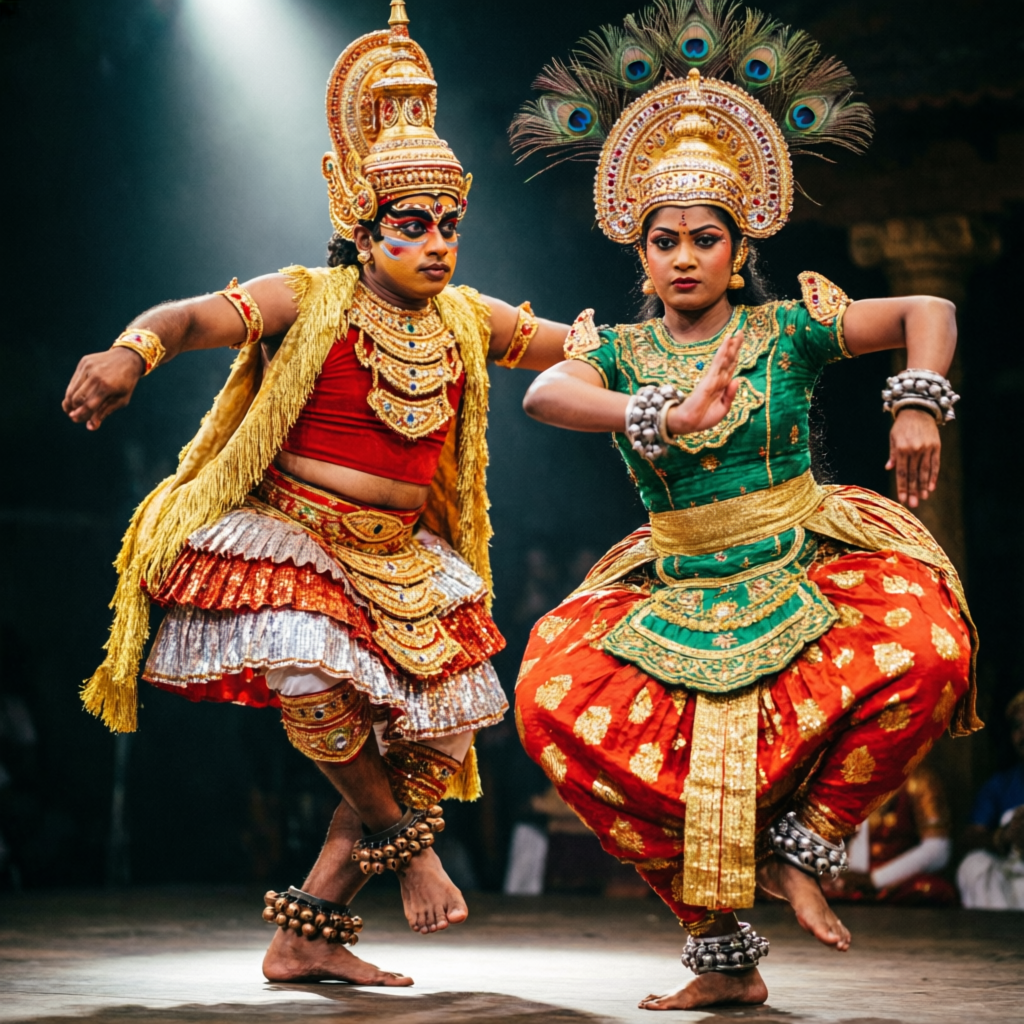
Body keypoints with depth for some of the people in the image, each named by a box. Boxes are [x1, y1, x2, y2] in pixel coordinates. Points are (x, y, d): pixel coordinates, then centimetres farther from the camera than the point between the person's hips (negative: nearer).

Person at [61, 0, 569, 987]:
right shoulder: (308, 301, -10)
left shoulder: (466, 319, 6)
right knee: (306, 665, -35)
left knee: (441, 738, 1)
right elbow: (193, 316, -25)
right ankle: (398, 836, -6)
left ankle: (307, 933, 10)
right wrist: (132, 352, -46)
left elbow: (581, 344, 16)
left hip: (399, 560, 6)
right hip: (286, 533, -6)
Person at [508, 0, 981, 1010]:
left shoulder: (787, 328, 2)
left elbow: (927, 311, 0)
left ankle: (803, 842, -5)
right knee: (555, 701, -23)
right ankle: (724, 954, -11)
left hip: (811, 574, -1)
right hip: (681, 598, 1)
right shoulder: (620, 350, 2)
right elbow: (543, 395, -19)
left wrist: (919, 403, -19)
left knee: (927, 657, -32)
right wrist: (670, 416, -35)